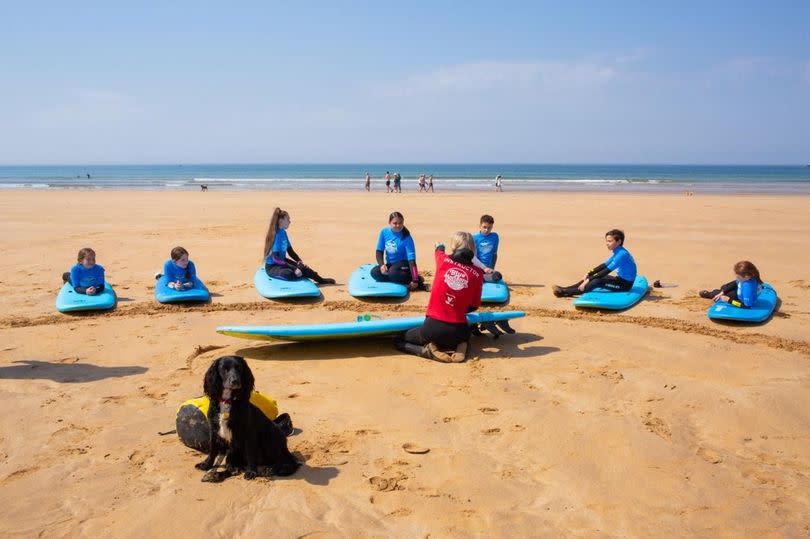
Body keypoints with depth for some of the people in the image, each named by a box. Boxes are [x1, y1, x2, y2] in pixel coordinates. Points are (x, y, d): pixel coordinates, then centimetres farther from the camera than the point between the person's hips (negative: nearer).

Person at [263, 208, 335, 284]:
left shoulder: (283, 232, 4)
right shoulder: (277, 235, -23)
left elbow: (290, 250, 13)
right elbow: (276, 258, -26)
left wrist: (299, 261, -3)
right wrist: (294, 269, -29)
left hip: (281, 262, 9)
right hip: (271, 267, -9)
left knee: (303, 268, 3)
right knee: (289, 274, -34)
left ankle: (321, 280, 28)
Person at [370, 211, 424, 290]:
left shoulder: (406, 237, -19)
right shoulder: (384, 232, -7)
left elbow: (411, 259, -23)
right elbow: (379, 251, 0)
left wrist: (415, 280, -28)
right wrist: (382, 265, -20)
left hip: (404, 264, -5)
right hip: (390, 264, 5)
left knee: (393, 273, -37)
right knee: (374, 272, -23)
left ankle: (418, 280, -20)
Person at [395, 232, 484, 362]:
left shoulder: (443, 260, -2)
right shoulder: (477, 274, -3)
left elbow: (439, 250, 24)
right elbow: (474, 306, 5)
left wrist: (439, 247, 48)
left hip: (433, 327, -1)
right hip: (458, 331, 1)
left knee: (399, 341, 22)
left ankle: (428, 350, -5)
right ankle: (459, 348, 4)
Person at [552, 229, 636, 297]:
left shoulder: (622, 254, -23)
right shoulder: (618, 252, 9)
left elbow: (607, 270, -26)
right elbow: (604, 265, 11)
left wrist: (589, 280, -26)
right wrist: (589, 274, 1)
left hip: (625, 284, -10)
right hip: (621, 279, 10)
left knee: (596, 282, -24)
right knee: (592, 278, 3)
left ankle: (565, 292, -27)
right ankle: (565, 289, -2)